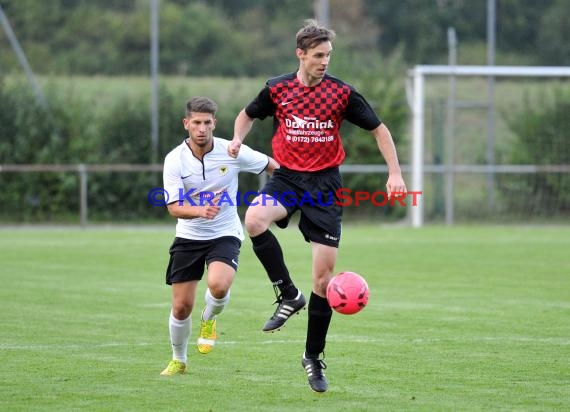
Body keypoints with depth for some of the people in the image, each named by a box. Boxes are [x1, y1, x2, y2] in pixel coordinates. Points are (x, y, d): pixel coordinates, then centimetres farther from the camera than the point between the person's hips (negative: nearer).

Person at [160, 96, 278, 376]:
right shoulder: (175, 160, -12)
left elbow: (272, 165, 4)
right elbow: (173, 207, -18)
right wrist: (200, 211, -37)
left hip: (225, 234, -1)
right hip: (188, 237, 1)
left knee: (218, 285, -31)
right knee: (181, 307, 2)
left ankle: (210, 318, 5)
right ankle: (178, 361, 28)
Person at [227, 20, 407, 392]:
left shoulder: (342, 92, -4)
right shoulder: (277, 89, 0)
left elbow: (379, 129, 5)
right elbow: (248, 115, 19)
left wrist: (395, 173, -4)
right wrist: (238, 139, -3)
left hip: (325, 183, -1)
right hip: (286, 177, 1)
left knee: (324, 277, -3)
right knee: (254, 219, -34)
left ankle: (314, 357, 13)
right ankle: (288, 294, -16)